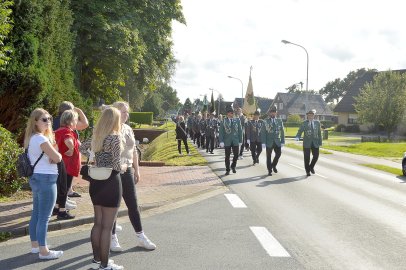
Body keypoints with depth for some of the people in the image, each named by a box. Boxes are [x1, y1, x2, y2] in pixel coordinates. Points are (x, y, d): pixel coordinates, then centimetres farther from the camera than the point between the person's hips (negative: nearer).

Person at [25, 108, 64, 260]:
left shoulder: (32, 138, 12)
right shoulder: (41, 139, -18)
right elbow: (57, 158, -16)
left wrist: (51, 156, -4)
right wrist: (56, 155, 3)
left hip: (36, 177, 10)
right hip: (46, 179, -10)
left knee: (36, 213, 17)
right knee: (44, 216, -6)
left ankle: (35, 245, 28)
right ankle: (44, 251, -1)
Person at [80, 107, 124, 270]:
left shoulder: (96, 136, 6)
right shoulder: (115, 137, -15)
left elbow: (81, 148, 23)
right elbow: (116, 165, -19)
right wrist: (122, 168, 1)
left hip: (96, 182, 8)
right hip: (110, 183, -8)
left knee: (98, 223, 17)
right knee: (107, 226, 1)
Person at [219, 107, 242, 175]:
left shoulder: (237, 120, 3)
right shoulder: (224, 121, -2)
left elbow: (240, 131, 5)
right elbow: (221, 132, -3)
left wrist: (240, 141, 2)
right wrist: (221, 141, -10)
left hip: (235, 141, 1)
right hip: (227, 142, -1)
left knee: (236, 155, 1)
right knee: (227, 156, 6)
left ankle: (233, 166, 28)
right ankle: (227, 170, 18)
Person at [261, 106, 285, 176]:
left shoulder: (279, 121, 7)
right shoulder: (266, 122, -1)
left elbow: (282, 132, 6)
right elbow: (263, 133, -5)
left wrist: (282, 141, 0)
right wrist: (263, 142, -11)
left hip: (277, 142, 2)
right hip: (269, 142, -2)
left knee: (278, 154, -7)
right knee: (269, 156, 3)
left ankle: (273, 165, 20)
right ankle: (269, 170, 16)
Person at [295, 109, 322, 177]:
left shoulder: (317, 122, 8)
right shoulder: (304, 123, 1)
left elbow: (319, 133, 10)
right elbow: (300, 131, -5)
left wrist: (320, 142, 6)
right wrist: (297, 137, -24)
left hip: (315, 142, 2)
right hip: (307, 142, -2)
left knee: (316, 156, -3)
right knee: (307, 157, 1)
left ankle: (311, 167, 23)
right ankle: (307, 171, 16)